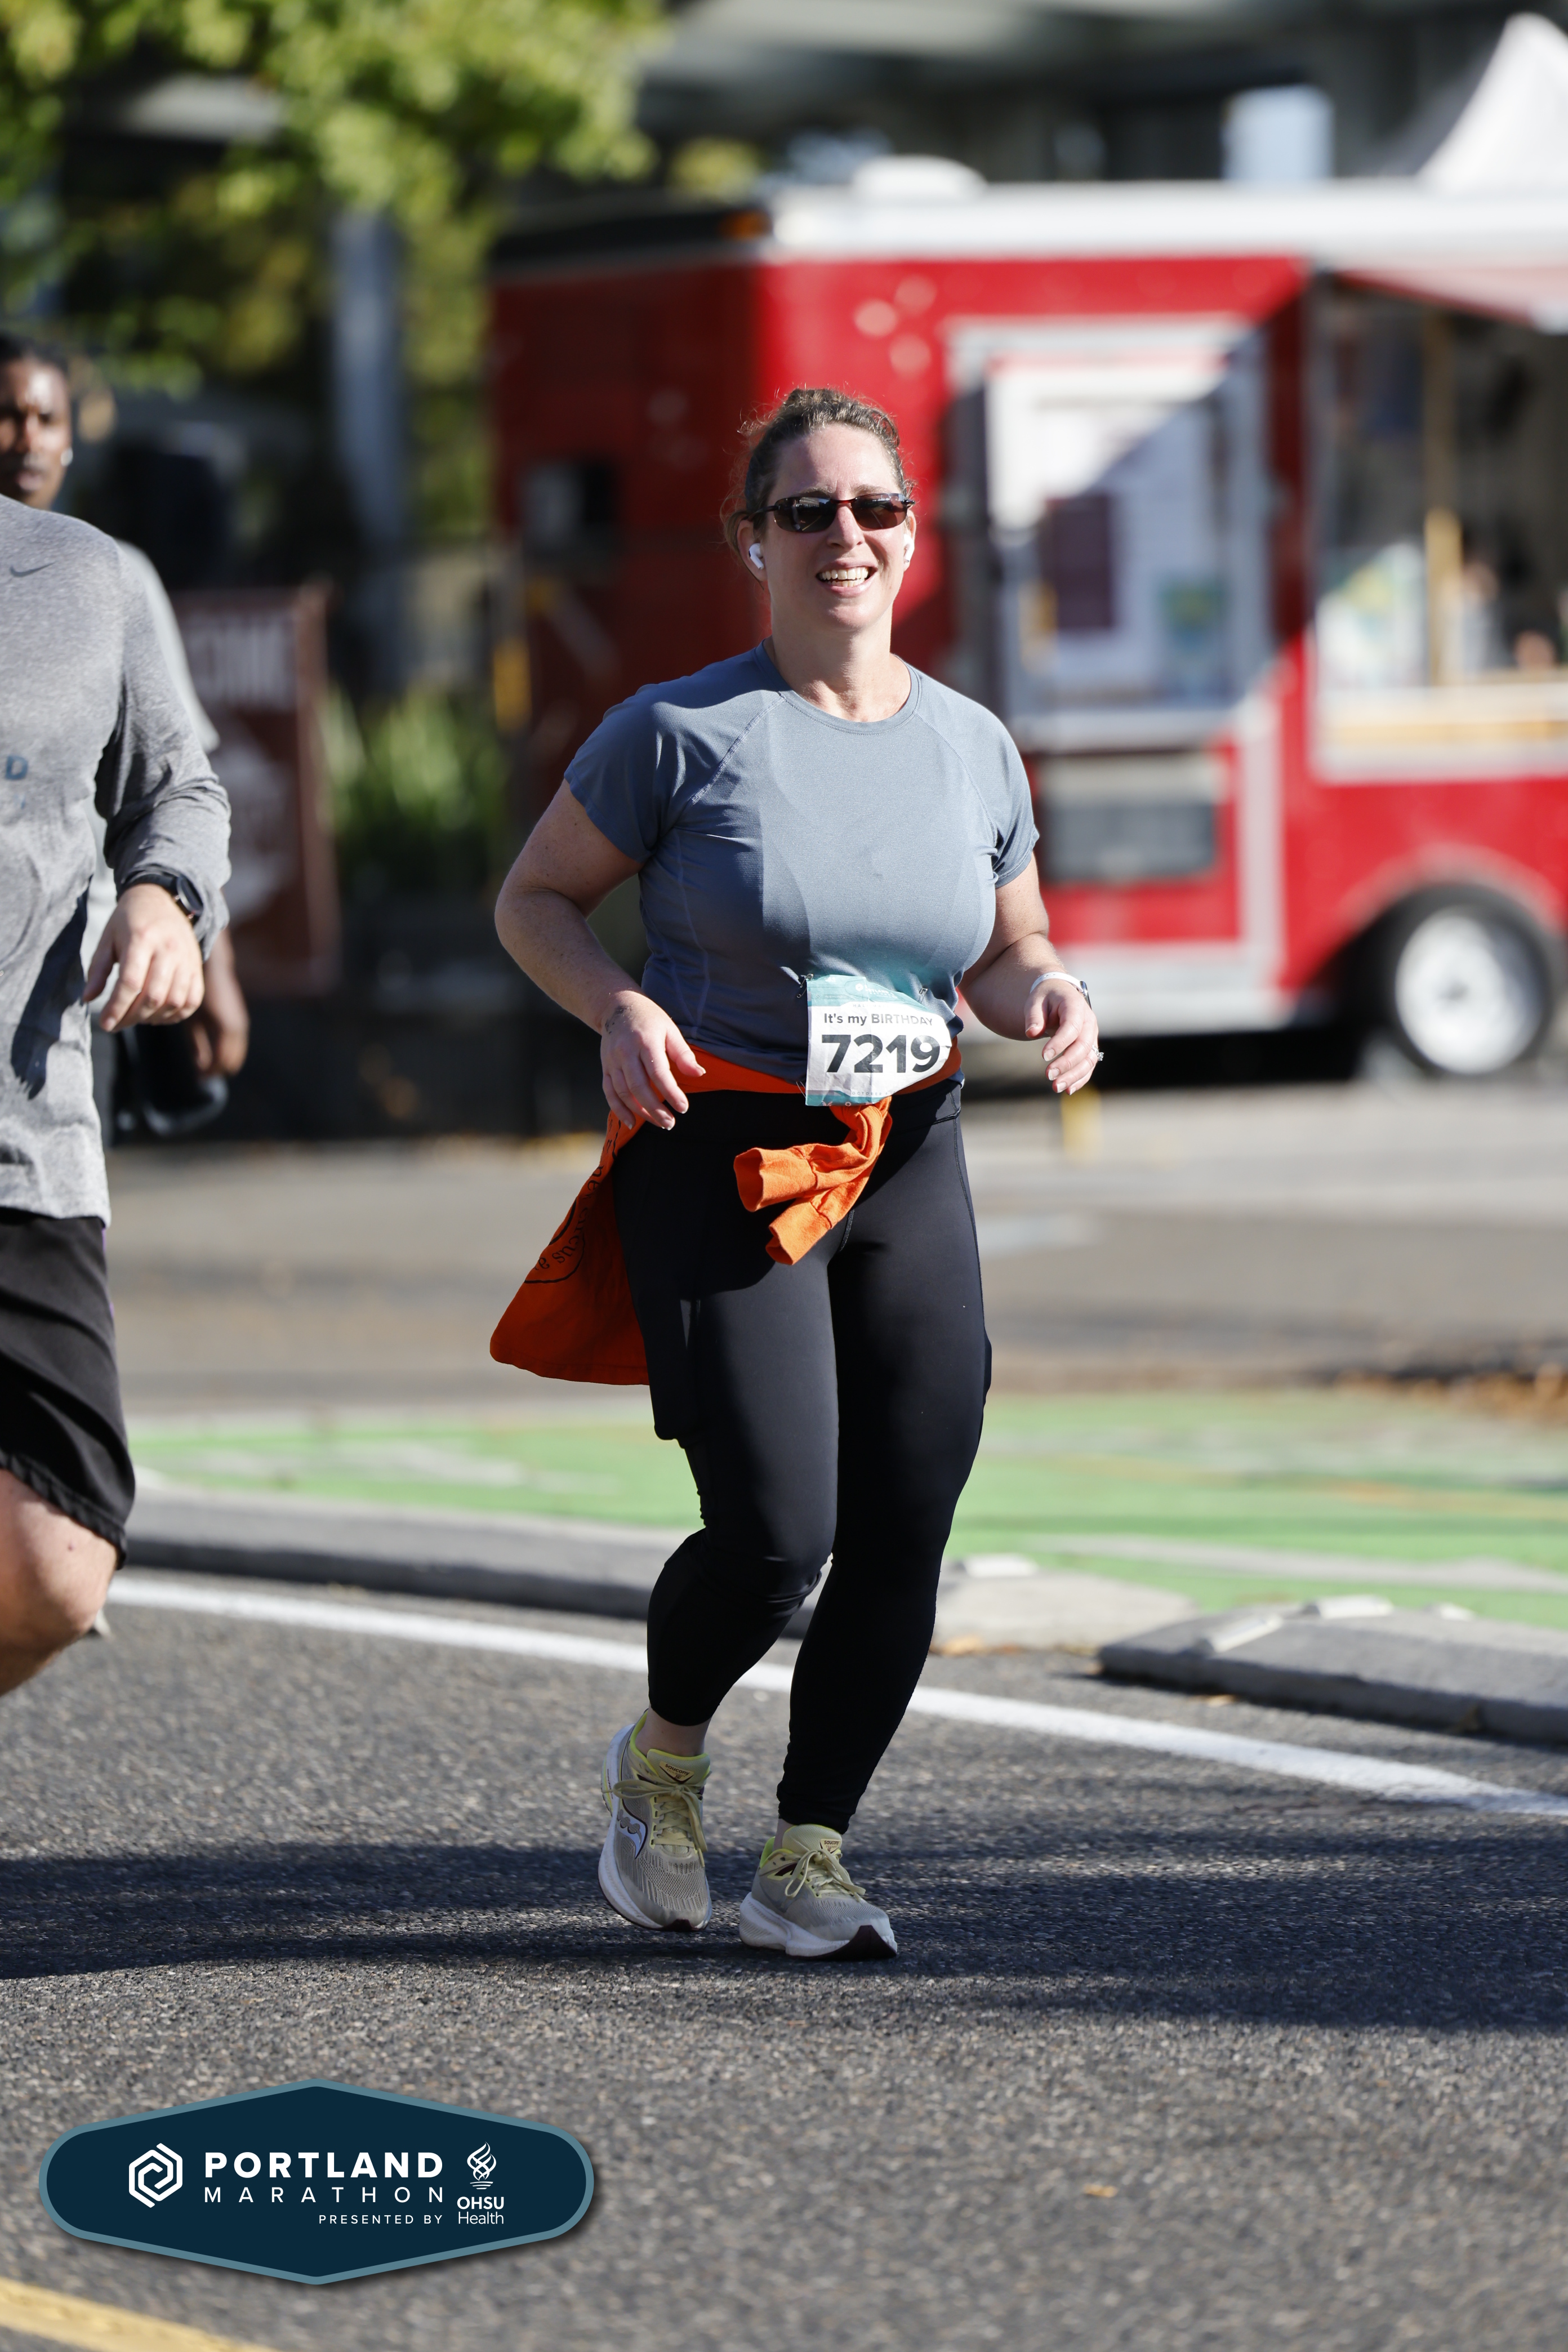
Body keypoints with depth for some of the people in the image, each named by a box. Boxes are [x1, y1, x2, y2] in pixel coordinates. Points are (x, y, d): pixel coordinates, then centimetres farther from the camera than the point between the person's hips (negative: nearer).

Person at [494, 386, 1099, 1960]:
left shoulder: (972, 748, 8)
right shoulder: (683, 732, -6)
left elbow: (1003, 954, 19)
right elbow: (534, 900, 3)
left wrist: (1048, 1002, -4)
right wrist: (620, 1010, -16)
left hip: (907, 1166, 5)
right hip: (719, 1166, -4)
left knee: (903, 1538, -2)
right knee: (776, 1533, -13)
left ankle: (805, 1860, 14)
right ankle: (664, 1758, 18)